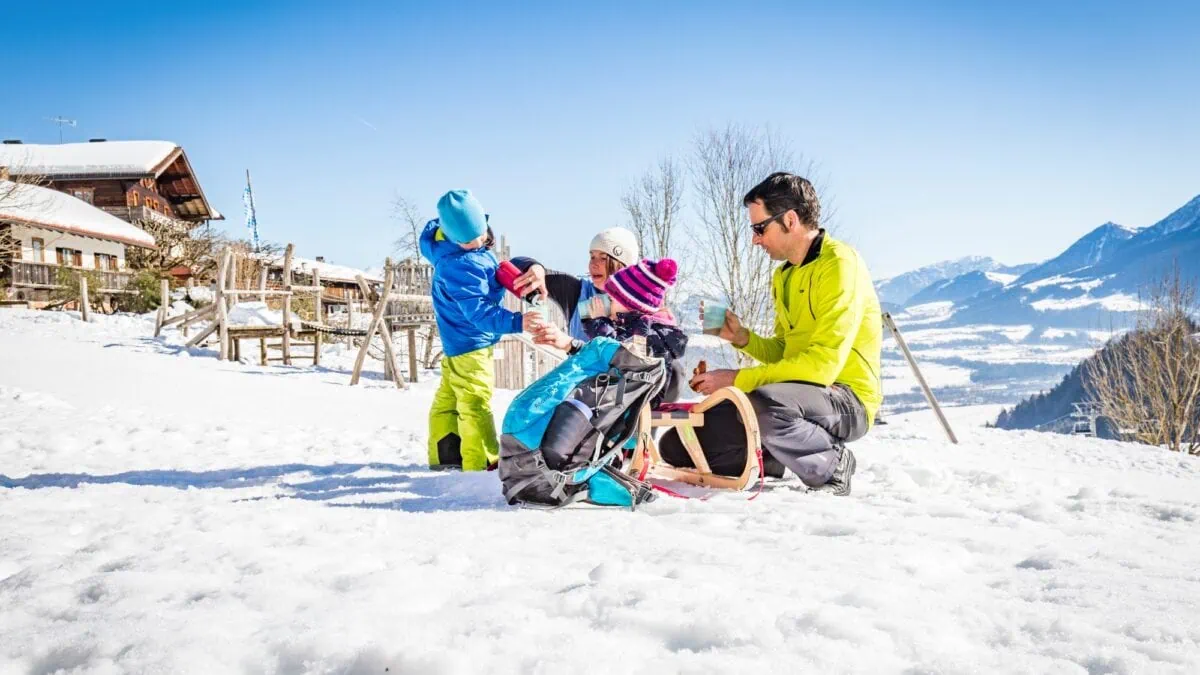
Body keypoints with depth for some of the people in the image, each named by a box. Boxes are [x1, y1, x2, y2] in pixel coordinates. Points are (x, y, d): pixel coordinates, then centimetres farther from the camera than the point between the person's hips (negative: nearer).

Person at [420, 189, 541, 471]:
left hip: (459, 341, 10)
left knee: (448, 398, 18)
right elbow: (477, 311, -35)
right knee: (475, 403, -8)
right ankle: (483, 464, -7)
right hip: (469, 342, -10)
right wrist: (516, 321, -46)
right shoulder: (458, 266, -30)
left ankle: (445, 454, 29)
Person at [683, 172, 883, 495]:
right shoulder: (784, 275, 14)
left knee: (763, 402, -40)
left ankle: (832, 465, -13)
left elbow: (824, 365, -23)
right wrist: (743, 338, -2)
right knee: (677, 446, -5)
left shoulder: (840, 263, -14)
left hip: (846, 401, -7)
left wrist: (738, 379, -22)